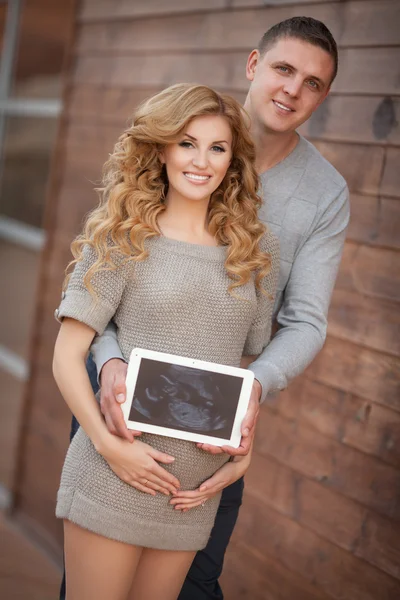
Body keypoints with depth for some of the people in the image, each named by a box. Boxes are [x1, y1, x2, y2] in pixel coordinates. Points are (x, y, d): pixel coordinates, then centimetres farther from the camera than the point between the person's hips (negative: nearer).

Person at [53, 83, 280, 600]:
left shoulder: (257, 251, 6)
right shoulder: (121, 238, -3)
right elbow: (67, 356, -5)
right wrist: (108, 443, -16)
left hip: (196, 488, 3)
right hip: (113, 476, -3)